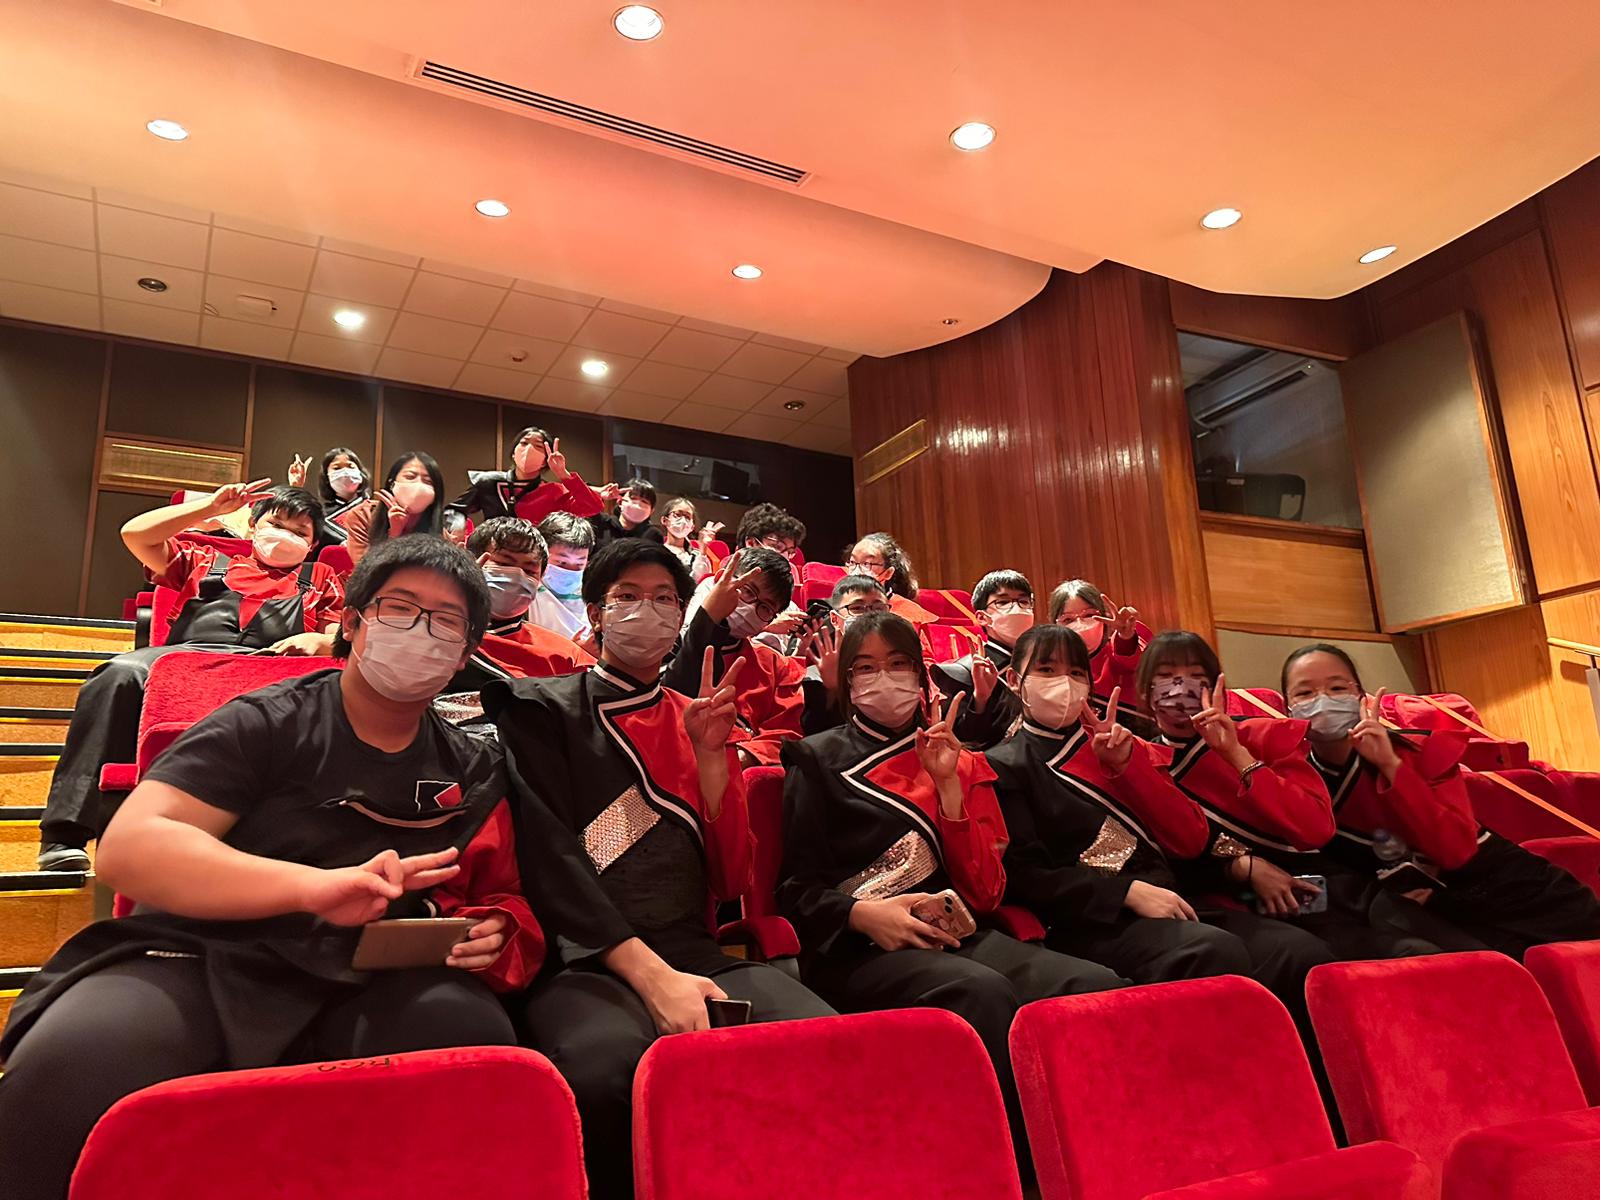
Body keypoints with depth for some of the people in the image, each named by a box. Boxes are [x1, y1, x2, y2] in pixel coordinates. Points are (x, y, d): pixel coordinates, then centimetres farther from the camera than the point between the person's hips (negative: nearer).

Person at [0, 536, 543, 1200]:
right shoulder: (267, 725, 4)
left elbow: (501, 901, 19)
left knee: (474, 1034, -32)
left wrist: (496, 934, -8)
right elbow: (128, 847, -9)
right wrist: (317, 885, -25)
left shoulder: (473, 771, 16)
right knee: (75, 1064, -34)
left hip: (361, 990, 2)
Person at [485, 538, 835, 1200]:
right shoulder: (544, 709, 9)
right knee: (610, 1064, -38)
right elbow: (550, 855, -6)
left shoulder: (697, 720, 20)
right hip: (582, 960, -3)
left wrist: (710, 753, 0)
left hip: (693, 949, 3)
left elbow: (730, 873, 13)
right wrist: (649, 973, -18)